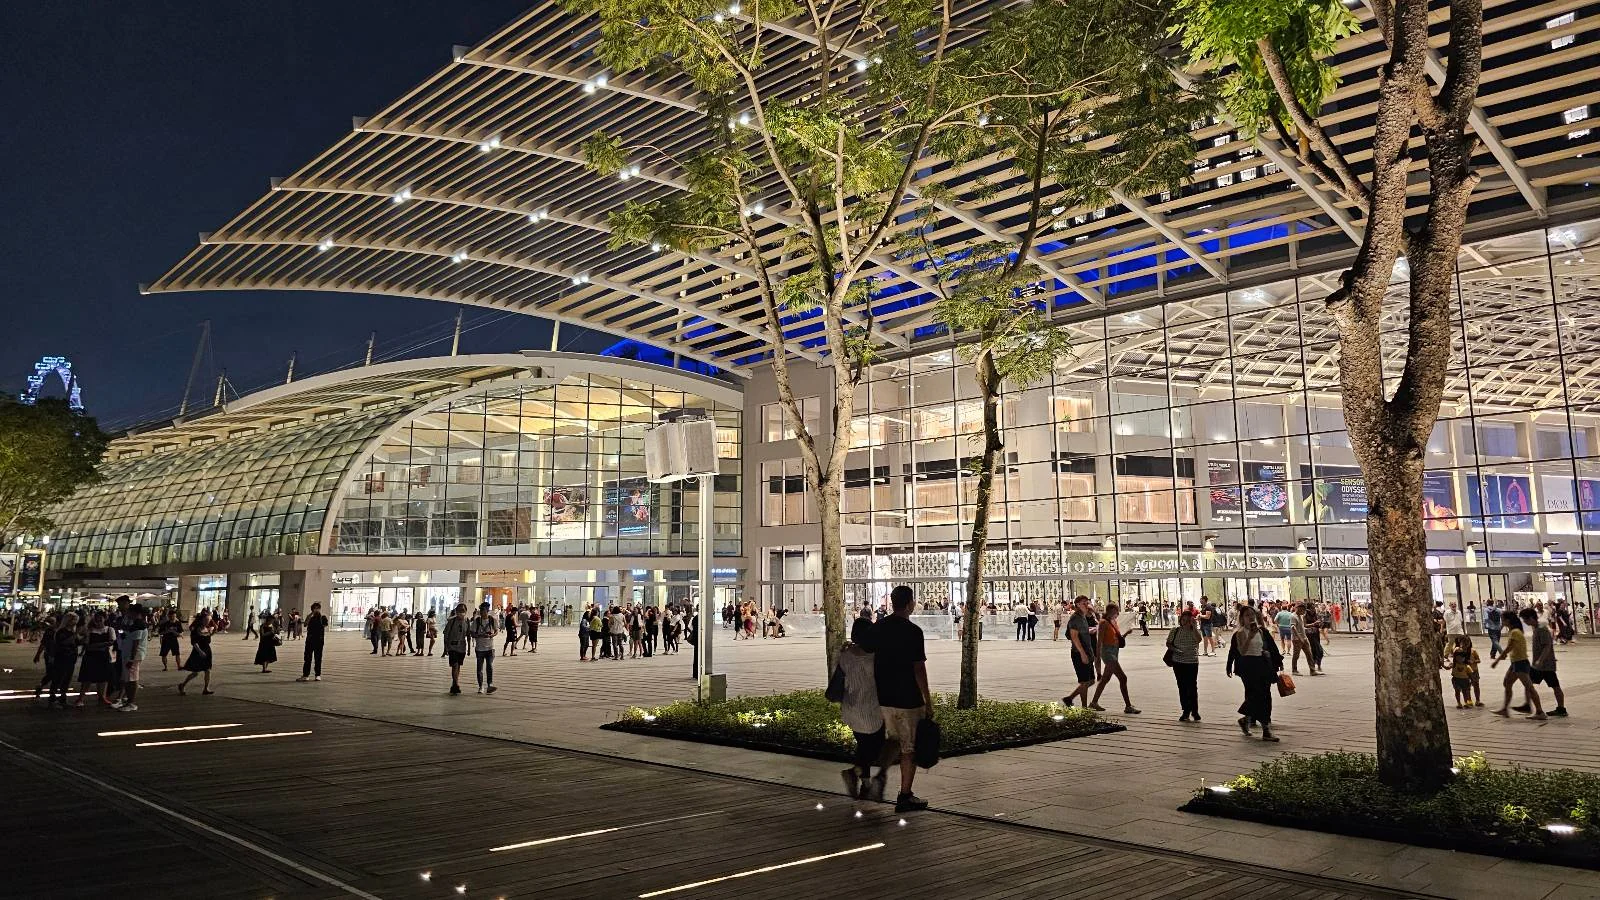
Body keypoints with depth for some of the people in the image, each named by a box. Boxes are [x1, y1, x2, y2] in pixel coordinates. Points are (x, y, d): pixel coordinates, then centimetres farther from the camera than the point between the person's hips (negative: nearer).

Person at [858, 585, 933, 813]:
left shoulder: (877, 628, 3)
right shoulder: (913, 631, -14)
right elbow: (919, 668, -14)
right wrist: (928, 700, -7)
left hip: (883, 697, 6)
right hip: (908, 699, -6)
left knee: (889, 742, 21)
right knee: (910, 748, 5)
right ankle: (905, 797, 9)